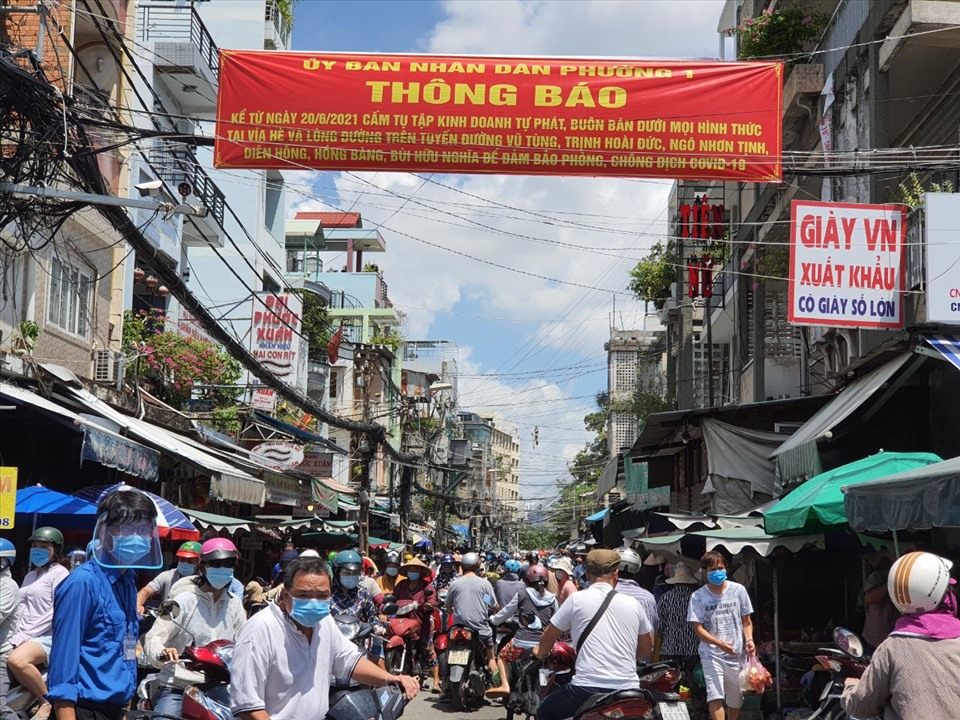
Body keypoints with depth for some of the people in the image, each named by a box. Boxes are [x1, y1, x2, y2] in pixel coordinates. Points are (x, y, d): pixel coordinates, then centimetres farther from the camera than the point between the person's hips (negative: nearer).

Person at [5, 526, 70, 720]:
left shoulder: (59, 572, -1)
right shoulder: (30, 576, 25)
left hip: (48, 636, -8)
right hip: (27, 636, 8)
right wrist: (17, 636, -1)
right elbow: (22, 608, 19)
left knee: (16, 660, -35)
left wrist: (26, 635, -15)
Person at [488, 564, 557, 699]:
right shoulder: (552, 599, 6)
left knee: (502, 656, 24)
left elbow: (505, 613, 13)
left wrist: (492, 619, 32)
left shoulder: (521, 595, 3)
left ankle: (505, 686, 5)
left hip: (522, 642, -1)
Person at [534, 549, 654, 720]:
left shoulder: (576, 599, 2)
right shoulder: (633, 604, 9)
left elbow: (549, 635, 14)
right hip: (628, 689, 3)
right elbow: (646, 649, 21)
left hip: (587, 687, -3)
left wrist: (540, 653, 35)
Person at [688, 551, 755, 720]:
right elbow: (698, 628, -8)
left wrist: (749, 640, -10)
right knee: (715, 696, -17)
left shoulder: (738, 590, 2)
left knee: (736, 699, 13)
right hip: (712, 654, -3)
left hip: (737, 654, 3)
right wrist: (719, 643, -23)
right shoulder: (698, 597, -5)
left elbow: (746, 621, 10)